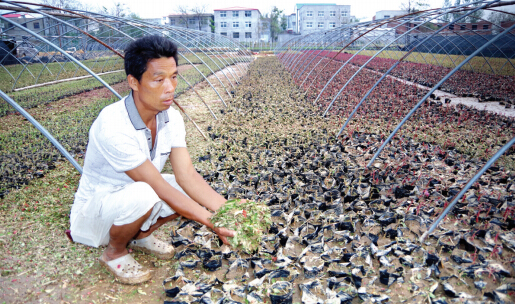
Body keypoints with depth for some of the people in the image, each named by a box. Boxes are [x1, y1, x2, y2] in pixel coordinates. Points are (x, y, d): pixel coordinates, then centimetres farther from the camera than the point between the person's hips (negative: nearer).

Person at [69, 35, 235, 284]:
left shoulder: (171, 118, -11)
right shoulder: (113, 126, -33)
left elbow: (187, 175, -14)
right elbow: (160, 188, -31)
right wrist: (214, 225, -29)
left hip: (136, 199, 7)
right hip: (95, 210, -6)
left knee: (195, 190, -13)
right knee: (142, 195, -37)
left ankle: (141, 236, 11)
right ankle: (114, 253, -4)